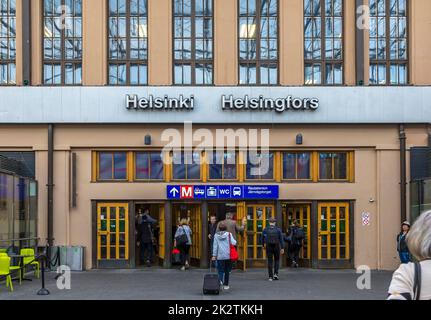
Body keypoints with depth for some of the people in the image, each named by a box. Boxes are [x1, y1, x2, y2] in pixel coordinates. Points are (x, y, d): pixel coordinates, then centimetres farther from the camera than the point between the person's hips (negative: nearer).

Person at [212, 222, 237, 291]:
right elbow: (234, 243, -10)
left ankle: (220, 280, -24)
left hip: (220, 256, 0)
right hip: (228, 256, 0)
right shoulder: (229, 234, -3)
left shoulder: (216, 235, 2)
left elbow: (215, 246, 2)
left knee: (220, 270, 5)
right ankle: (226, 285, 15)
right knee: (227, 271, 11)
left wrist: (214, 255, 5)